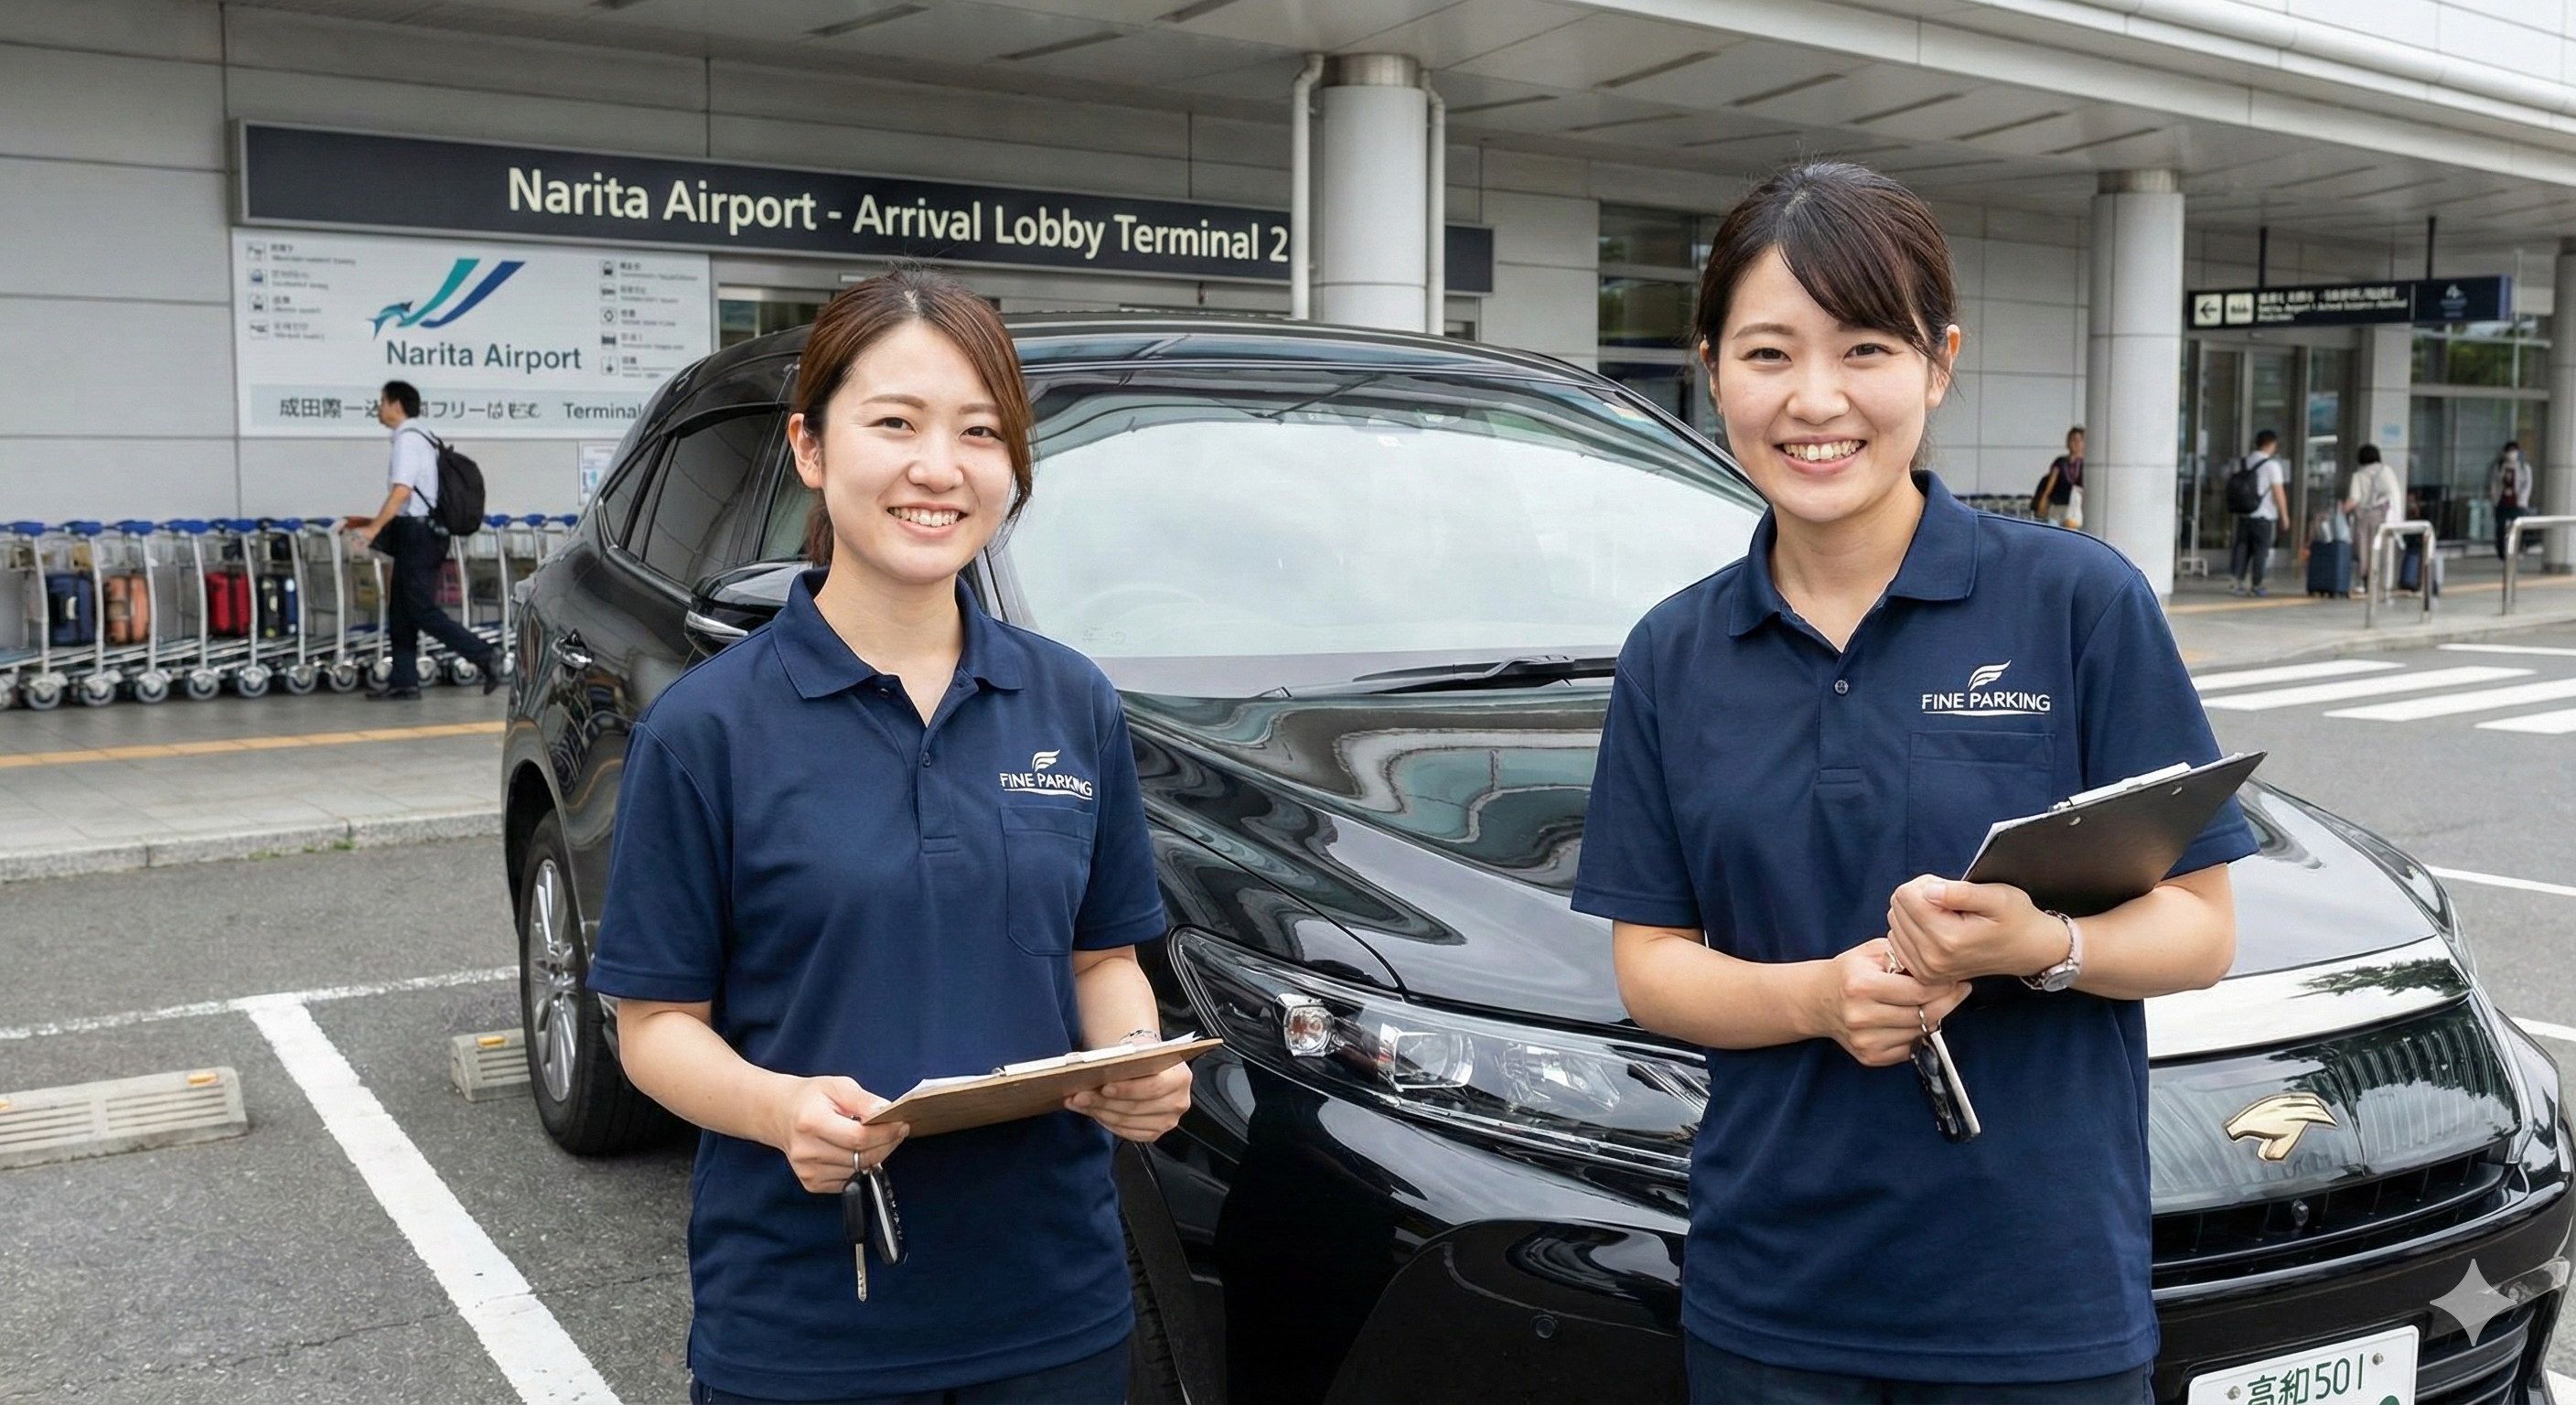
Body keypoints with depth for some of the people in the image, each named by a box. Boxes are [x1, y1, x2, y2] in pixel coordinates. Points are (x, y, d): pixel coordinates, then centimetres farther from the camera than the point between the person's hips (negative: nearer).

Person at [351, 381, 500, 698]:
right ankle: (403, 680, 13)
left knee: (422, 610, -9)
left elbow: (401, 491, -23)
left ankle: (485, 656, -11)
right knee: (400, 610, 11)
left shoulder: (408, 439, -12)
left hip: (416, 533, -10)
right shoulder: (421, 437, 17)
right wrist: (380, 529, 23)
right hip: (420, 532, 10)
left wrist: (373, 529, -24)